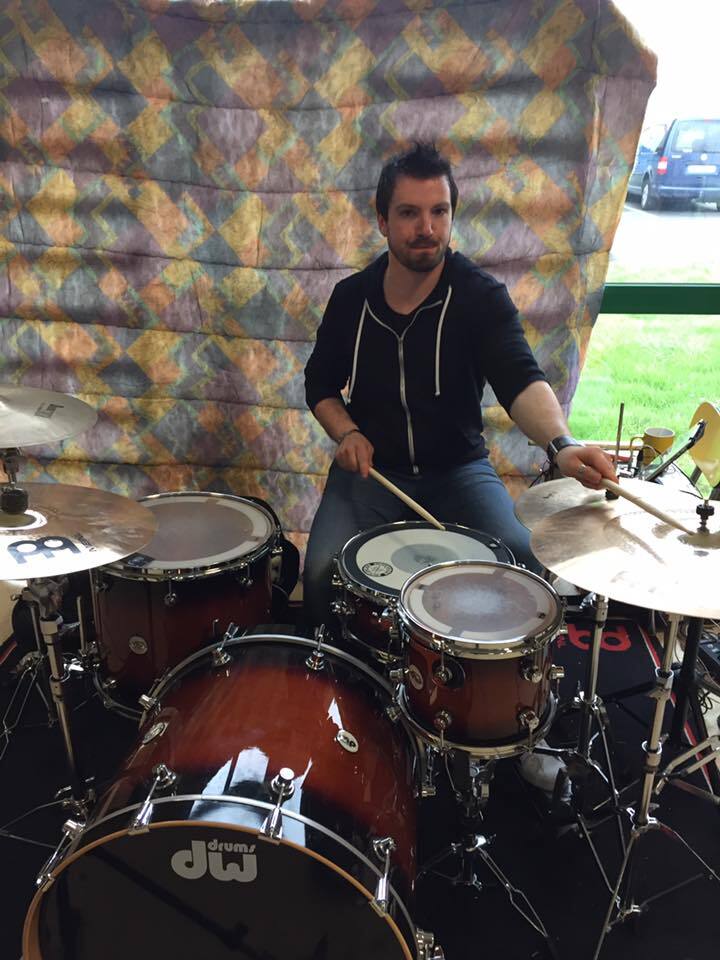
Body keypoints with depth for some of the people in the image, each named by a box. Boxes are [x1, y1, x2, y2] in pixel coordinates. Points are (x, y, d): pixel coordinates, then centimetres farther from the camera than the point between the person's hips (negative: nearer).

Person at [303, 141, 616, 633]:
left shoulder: (481, 297, -9)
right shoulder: (351, 297, -1)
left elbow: (521, 379, -27)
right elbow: (320, 383, 13)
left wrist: (562, 443, -47)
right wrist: (346, 433, -8)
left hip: (459, 468, -1)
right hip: (372, 466, 1)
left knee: (528, 565, -22)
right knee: (324, 573, -23)